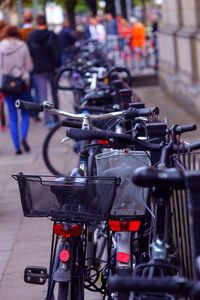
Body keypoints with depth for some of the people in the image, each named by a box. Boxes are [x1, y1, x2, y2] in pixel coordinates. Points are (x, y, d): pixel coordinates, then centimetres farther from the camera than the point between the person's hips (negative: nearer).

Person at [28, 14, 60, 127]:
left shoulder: (31, 37, -1)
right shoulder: (52, 35, -6)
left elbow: (29, 54, 1)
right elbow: (57, 53, -10)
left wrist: (32, 68, 10)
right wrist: (58, 65, -2)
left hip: (38, 70, 0)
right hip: (51, 68, 0)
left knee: (42, 94, -2)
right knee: (54, 93, 15)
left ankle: (47, 119, -16)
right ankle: (56, 117, 24)